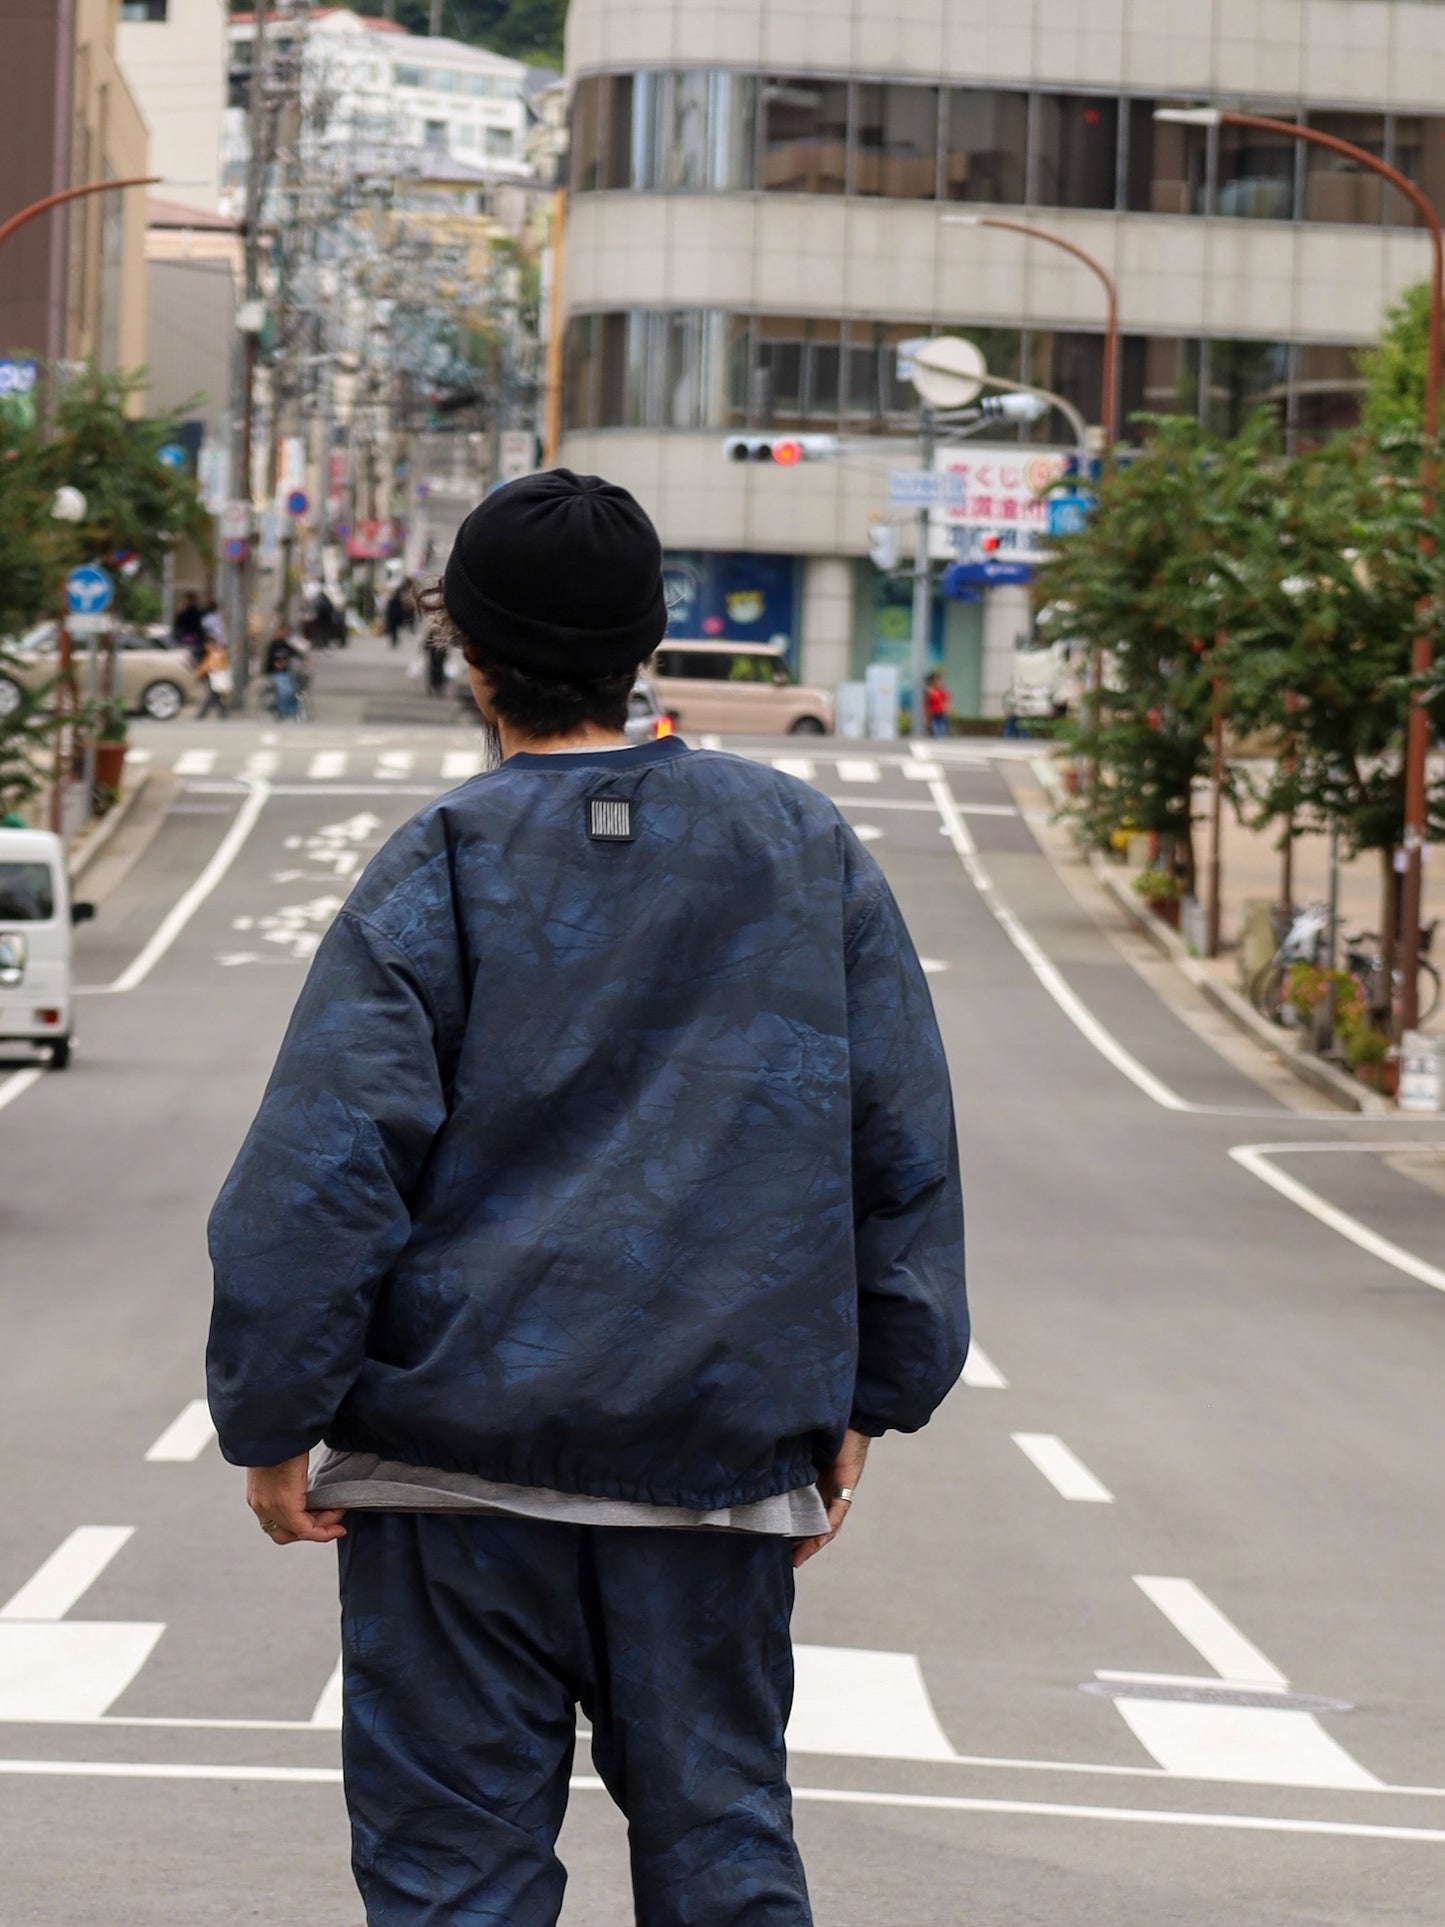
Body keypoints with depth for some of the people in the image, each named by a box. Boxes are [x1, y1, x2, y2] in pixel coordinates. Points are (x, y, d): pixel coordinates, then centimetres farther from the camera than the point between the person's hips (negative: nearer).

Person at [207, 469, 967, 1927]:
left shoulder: (443, 871, -7)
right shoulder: (807, 848, 6)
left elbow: (321, 1166, -13)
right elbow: (904, 1149, 10)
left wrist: (272, 1422, -5)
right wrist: (863, 1398, 16)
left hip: (458, 1448, -3)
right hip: (720, 1461, 3)